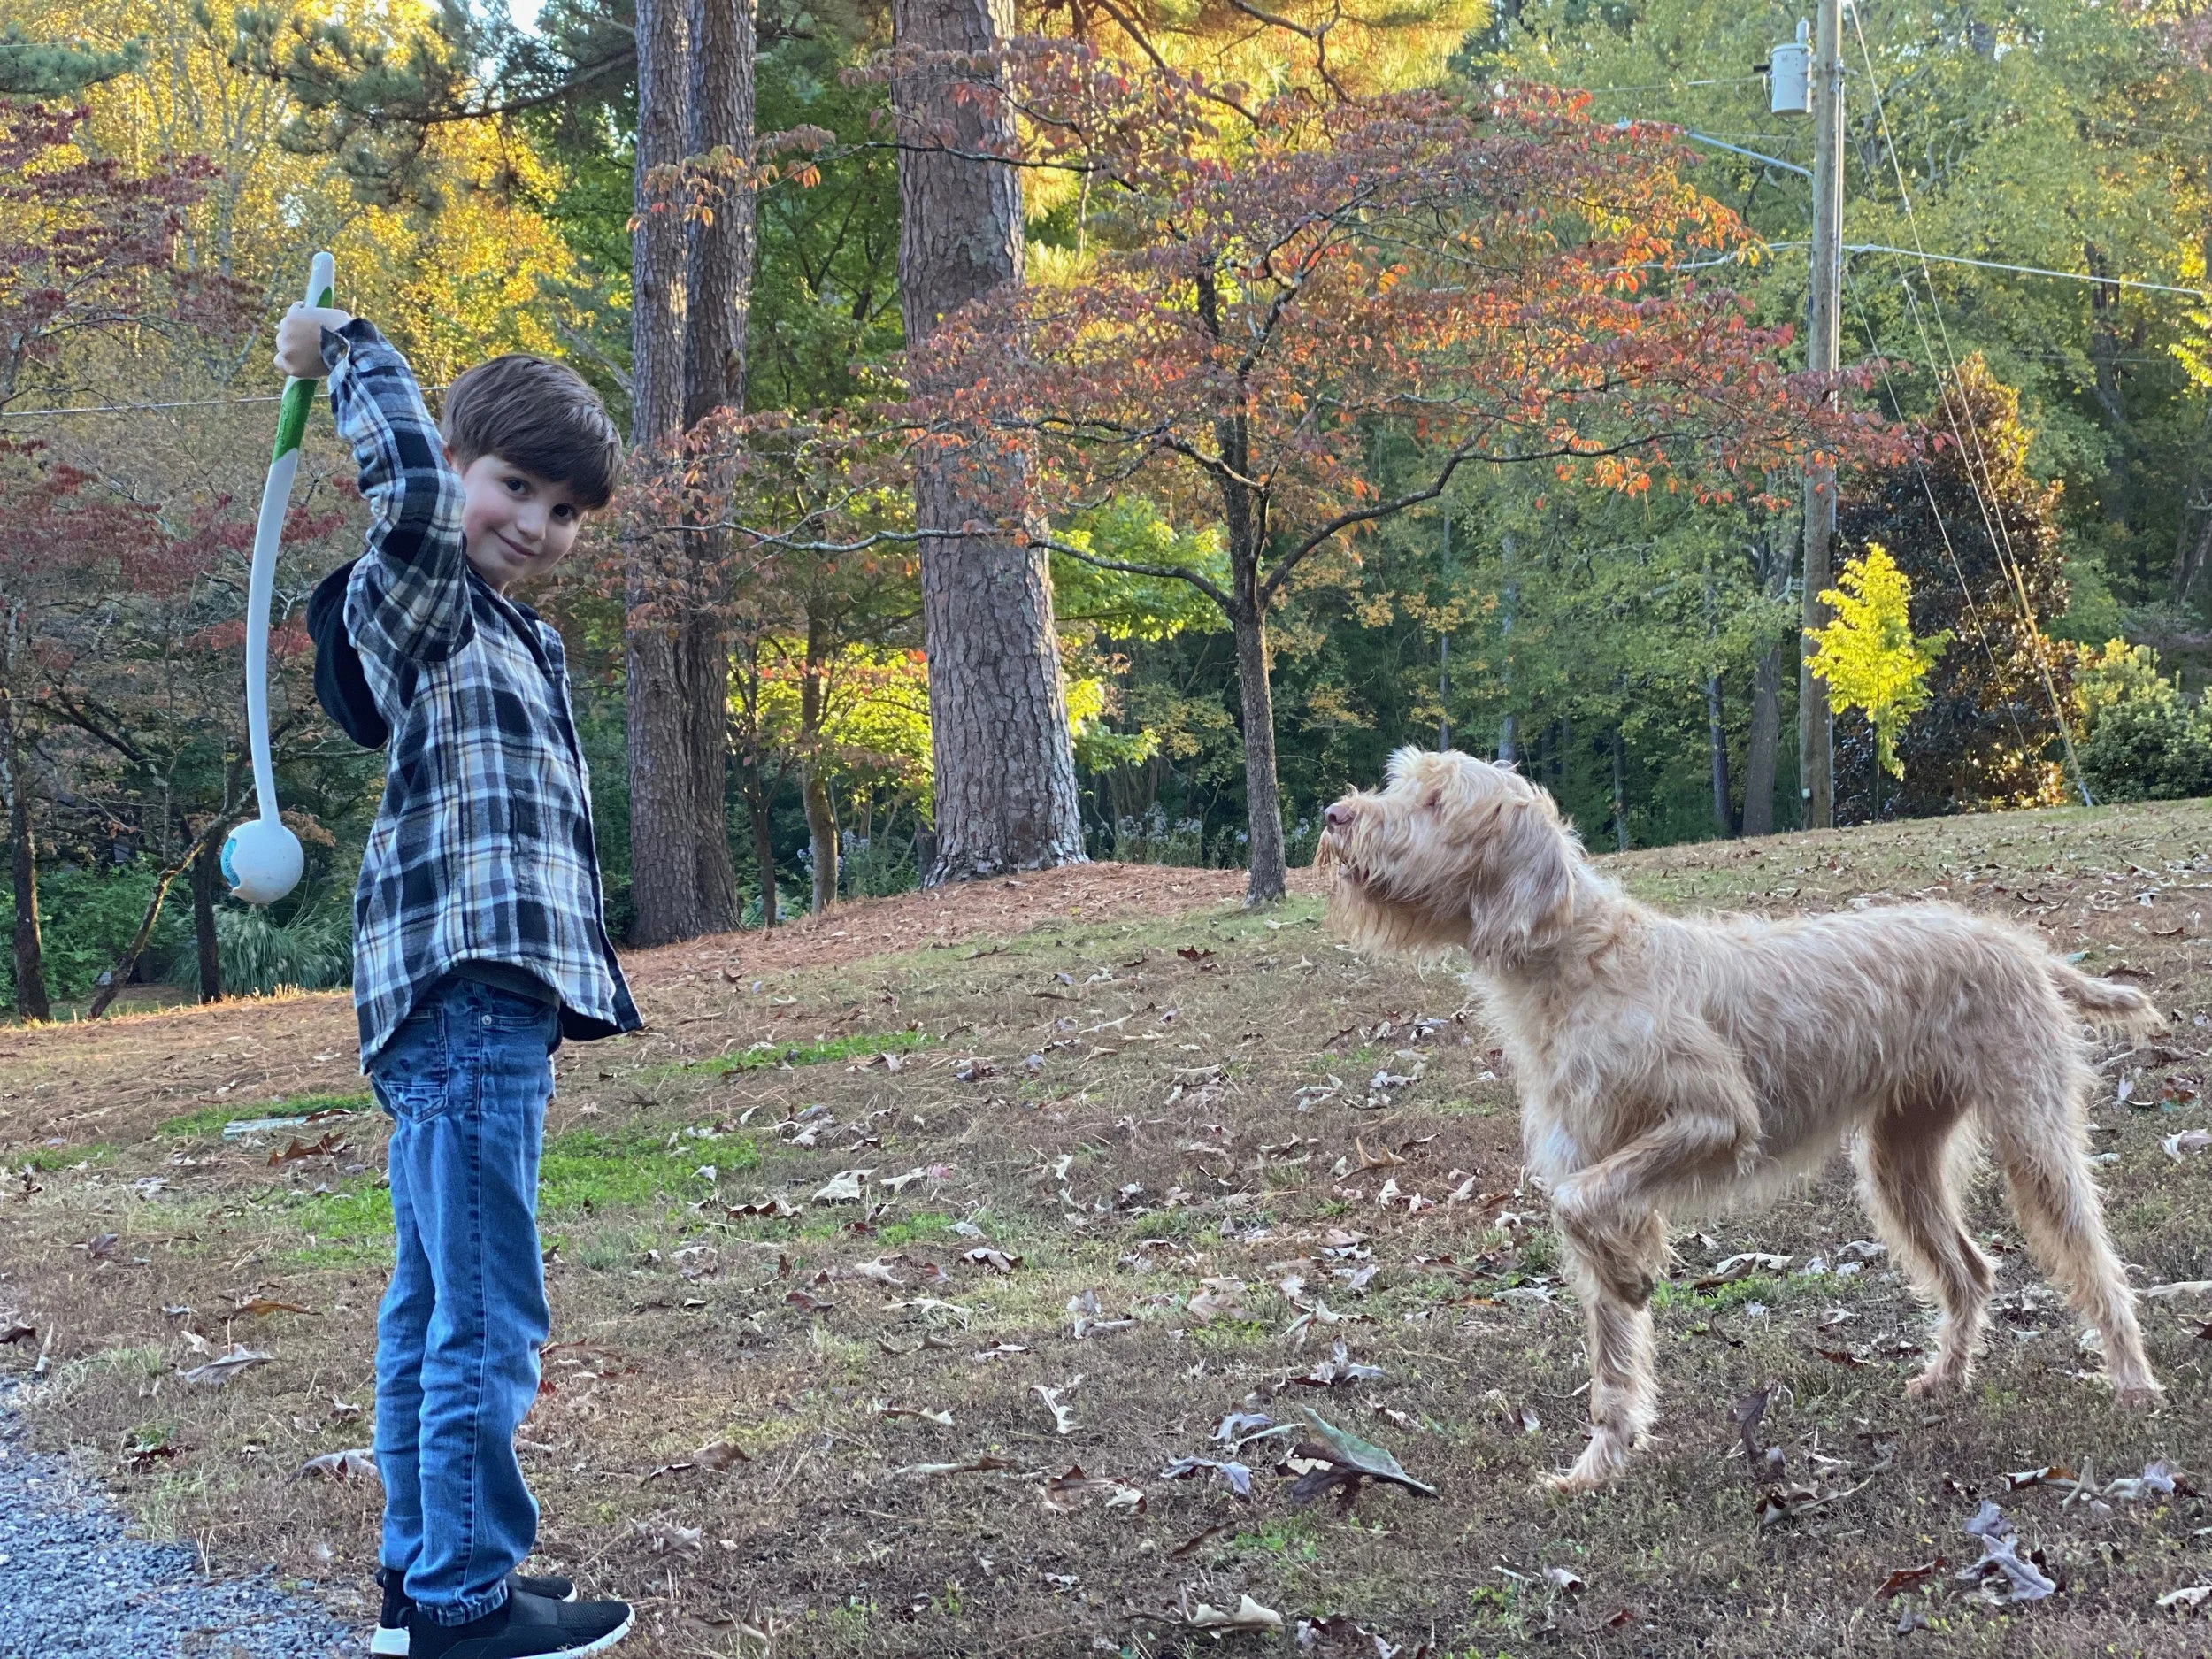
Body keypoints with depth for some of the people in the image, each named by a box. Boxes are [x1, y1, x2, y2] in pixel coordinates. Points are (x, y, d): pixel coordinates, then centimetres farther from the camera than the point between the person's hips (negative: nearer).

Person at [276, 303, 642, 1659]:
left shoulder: (514, 635, 23)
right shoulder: (418, 602, -7)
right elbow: (412, 482, -27)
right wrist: (352, 351, -15)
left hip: (483, 1016, 10)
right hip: (463, 1003, -10)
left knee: (436, 1307, 16)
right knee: (489, 1324, -9)